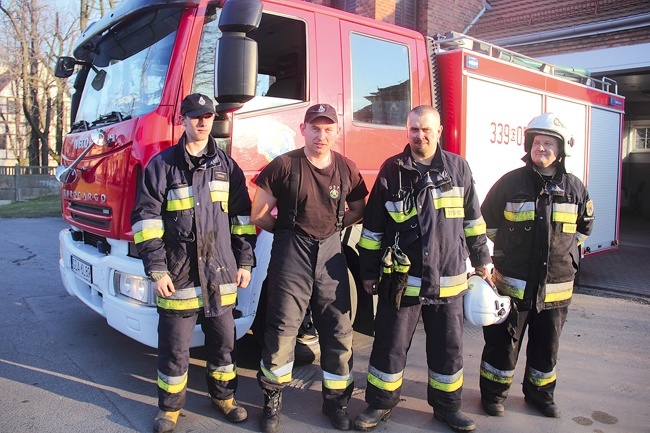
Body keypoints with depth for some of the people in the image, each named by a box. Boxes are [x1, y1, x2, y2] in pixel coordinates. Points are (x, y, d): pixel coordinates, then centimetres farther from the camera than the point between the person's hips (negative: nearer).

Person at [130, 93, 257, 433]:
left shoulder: (226, 165, 8)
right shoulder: (162, 165, 0)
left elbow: (242, 216, 10)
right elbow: (145, 218, -4)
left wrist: (245, 262, 6)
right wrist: (156, 269, -9)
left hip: (220, 273, 3)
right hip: (178, 274, -2)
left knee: (224, 339, 13)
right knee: (174, 344, 8)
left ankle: (223, 395, 33)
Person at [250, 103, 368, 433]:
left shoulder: (346, 168, 4)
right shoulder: (284, 165, -7)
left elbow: (358, 210, 15)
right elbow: (259, 215, -3)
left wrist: (333, 226, 3)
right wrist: (290, 230, 6)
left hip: (330, 253, 3)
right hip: (291, 255, -3)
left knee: (339, 331, 7)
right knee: (282, 330, 3)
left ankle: (336, 400, 26)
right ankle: (272, 401, 23)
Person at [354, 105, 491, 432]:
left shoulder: (458, 168, 4)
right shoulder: (391, 170, -1)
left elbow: (473, 220, 12)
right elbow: (373, 226, 2)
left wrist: (481, 261, 14)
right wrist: (369, 271, 4)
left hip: (448, 280, 2)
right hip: (402, 279, -1)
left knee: (448, 346, 13)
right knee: (390, 344, 7)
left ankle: (446, 405, 32)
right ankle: (380, 403, 25)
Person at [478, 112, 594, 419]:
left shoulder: (574, 188, 2)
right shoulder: (510, 183, -5)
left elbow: (584, 225, 19)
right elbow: (488, 221, 6)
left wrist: (567, 251, 12)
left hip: (556, 287, 3)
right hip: (513, 284, -3)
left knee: (546, 346, 16)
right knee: (503, 343, 7)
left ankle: (540, 393, 37)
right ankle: (493, 393, 25)